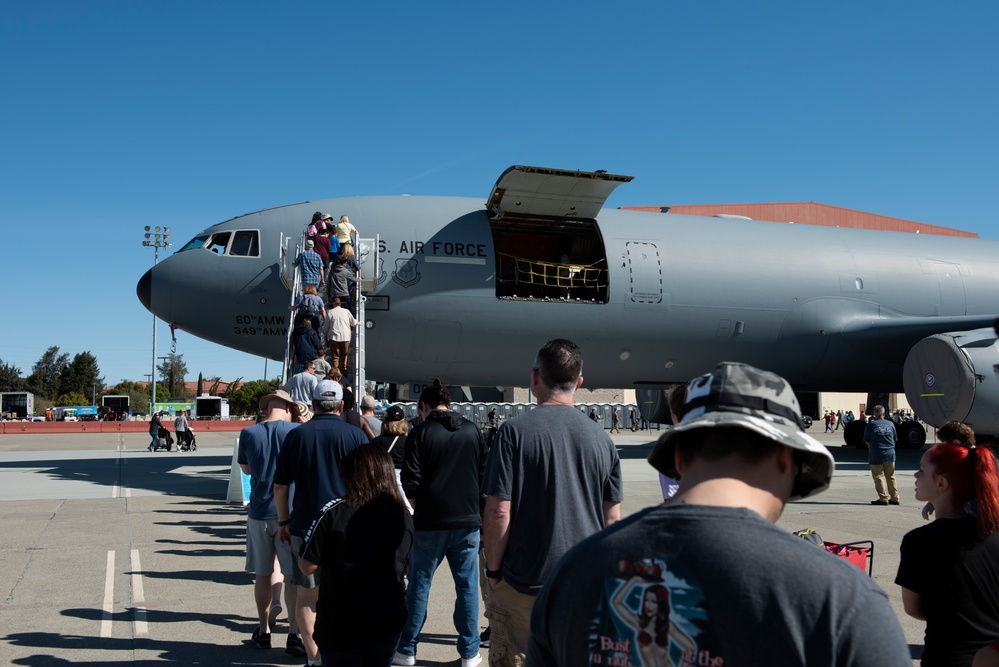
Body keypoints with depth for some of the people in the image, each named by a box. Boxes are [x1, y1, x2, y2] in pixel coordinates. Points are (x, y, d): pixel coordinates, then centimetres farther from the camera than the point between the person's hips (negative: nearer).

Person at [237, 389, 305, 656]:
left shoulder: (248, 433, -2)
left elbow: (246, 468, 13)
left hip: (259, 513, 2)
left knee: (263, 574, 14)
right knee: (294, 575, 2)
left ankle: (263, 631, 24)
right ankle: (294, 634, 0)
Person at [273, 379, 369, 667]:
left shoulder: (296, 435, 0)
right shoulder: (355, 435, -4)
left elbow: (280, 486, 4)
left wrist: (283, 521, 14)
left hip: (305, 525, 1)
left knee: (308, 594, 11)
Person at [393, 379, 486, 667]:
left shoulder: (421, 433, -6)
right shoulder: (472, 431, 3)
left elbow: (411, 482, -7)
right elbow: (485, 474, 7)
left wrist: (418, 511, 10)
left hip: (431, 523, -2)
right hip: (468, 521, 2)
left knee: (419, 585, 10)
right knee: (467, 587, 9)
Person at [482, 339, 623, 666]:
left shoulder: (514, 431, -11)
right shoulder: (602, 439, 1)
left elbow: (498, 513, -14)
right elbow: (612, 519, 5)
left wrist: (492, 571, -1)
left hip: (524, 586, -3)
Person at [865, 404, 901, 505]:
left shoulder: (871, 425, -9)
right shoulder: (891, 424, 1)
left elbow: (866, 440, -3)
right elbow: (895, 439, 11)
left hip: (876, 455, -4)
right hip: (890, 454, 4)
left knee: (878, 476, 5)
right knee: (890, 476, 15)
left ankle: (883, 498, 2)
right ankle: (895, 498, 19)